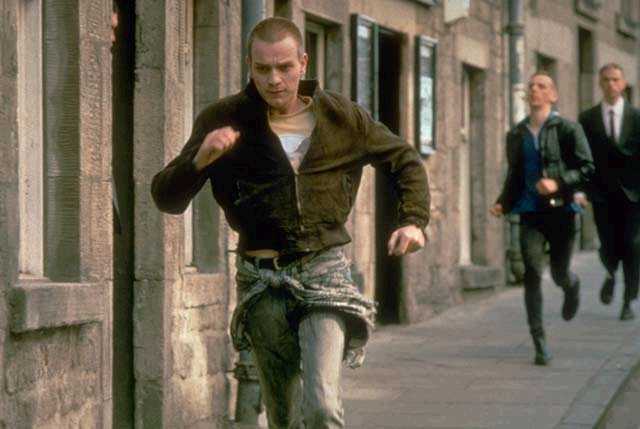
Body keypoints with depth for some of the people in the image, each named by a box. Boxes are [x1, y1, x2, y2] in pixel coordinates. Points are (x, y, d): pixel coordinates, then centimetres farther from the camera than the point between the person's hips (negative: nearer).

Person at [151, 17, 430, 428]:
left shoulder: (341, 116, 3)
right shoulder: (224, 120, 0)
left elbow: (405, 160, 18)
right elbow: (167, 198, -2)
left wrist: (414, 221, 2)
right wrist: (200, 159, -22)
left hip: (325, 272, -1)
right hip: (263, 283, 1)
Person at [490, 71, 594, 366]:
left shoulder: (567, 129, -2)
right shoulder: (516, 135, 10)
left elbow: (586, 168, -6)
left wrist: (558, 183, -19)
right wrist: (503, 203, 5)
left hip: (560, 210, -2)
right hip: (531, 212, 2)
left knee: (559, 273, 7)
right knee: (532, 272, -11)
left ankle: (572, 287, 48)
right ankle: (539, 344, -8)